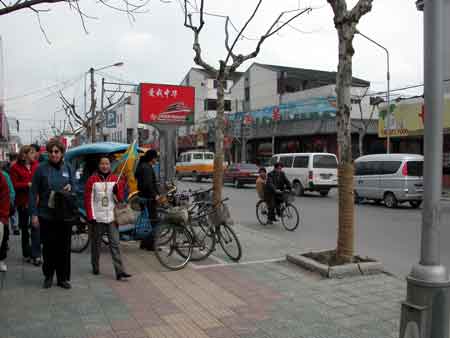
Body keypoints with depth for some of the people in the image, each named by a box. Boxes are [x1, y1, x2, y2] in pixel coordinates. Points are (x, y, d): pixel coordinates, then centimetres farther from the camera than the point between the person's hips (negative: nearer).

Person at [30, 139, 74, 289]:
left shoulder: (68, 168, 3)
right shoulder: (41, 168, -5)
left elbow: (74, 187, 12)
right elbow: (34, 192, -4)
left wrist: (69, 187, -12)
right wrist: (34, 214, -8)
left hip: (64, 214, 2)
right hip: (46, 214, -2)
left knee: (64, 247, 7)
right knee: (48, 246, 7)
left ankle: (63, 278, 20)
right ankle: (48, 276, 25)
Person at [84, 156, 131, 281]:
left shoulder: (115, 179, 7)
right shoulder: (92, 180, -1)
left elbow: (120, 198, 8)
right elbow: (88, 199, -1)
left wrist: (117, 190, -13)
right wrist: (90, 217, -6)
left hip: (111, 217, 1)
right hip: (97, 218, -1)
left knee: (115, 245, -3)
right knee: (96, 244, 10)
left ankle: (119, 271, -6)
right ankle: (95, 268, 28)